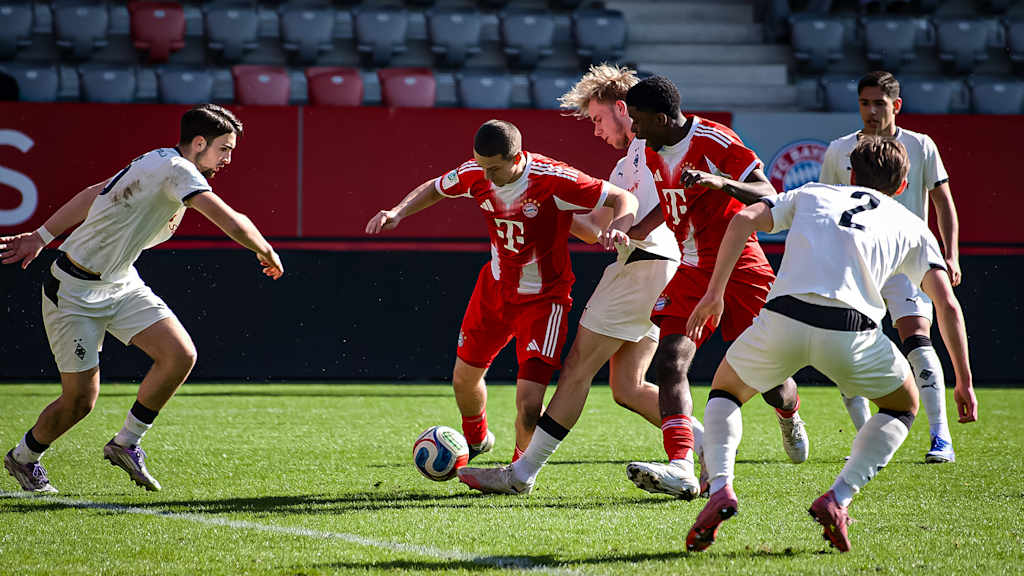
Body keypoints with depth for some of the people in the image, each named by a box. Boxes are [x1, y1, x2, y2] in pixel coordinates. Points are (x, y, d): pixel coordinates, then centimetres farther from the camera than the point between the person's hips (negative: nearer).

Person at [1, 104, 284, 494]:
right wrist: (267, 253, -10)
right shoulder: (174, 169, -24)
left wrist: (41, 236, 19)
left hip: (122, 285, 9)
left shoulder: (158, 165, 5)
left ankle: (126, 444, 6)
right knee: (81, 399, -3)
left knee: (181, 355, -10)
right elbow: (234, 224, -29)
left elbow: (94, 194, 14)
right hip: (75, 293, -9)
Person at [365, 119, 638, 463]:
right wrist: (397, 213, -8)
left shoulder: (553, 180, -28)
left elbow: (624, 199, -22)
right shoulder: (476, 175, -13)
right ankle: (476, 440, 51)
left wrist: (617, 228, -44)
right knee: (464, 379, 17)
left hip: (543, 299, -5)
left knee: (528, 406, -16)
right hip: (494, 289, 5)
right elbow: (433, 190, 9)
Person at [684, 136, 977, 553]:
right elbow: (948, 306, 15)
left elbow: (745, 219, 11)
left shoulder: (811, 194, 29)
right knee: (903, 405, 28)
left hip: (783, 318, 1)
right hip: (851, 330, -1)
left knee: (726, 390, 29)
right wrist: (964, 382, 18)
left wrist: (714, 293, 10)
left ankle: (720, 487, 2)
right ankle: (838, 498, 8)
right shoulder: (912, 227, 26)